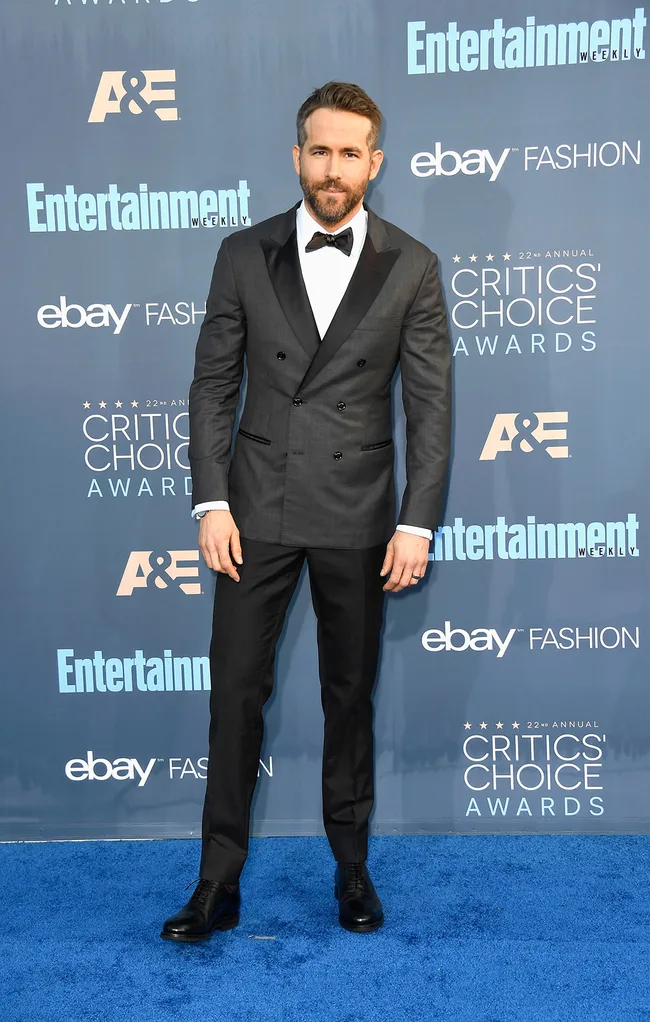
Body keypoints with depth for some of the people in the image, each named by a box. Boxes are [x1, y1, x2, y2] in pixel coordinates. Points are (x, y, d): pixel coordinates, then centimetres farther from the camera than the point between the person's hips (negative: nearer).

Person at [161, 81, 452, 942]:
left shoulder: (411, 267, 1)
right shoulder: (244, 254, 4)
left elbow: (431, 403, -1)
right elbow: (213, 384, 3)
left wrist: (417, 522, -7)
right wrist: (211, 501, -5)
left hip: (356, 516, 0)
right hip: (258, 509, 1)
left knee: (350, 698, 11)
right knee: (235, 693, 4)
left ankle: (352, 869, 30)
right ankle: (219, 884, 19)